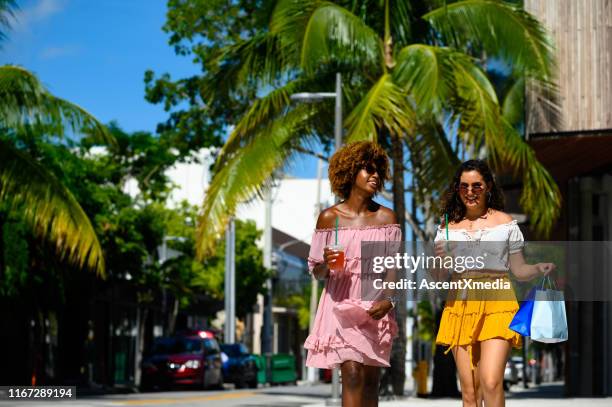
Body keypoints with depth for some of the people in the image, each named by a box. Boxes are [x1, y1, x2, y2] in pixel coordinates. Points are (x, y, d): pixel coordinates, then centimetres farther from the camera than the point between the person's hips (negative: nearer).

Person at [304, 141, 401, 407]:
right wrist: (325, 265, -17)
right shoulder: (329, 217, 1)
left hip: (375, 306, 2)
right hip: (341, 305, -2)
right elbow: (316, 272, 6)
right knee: (352, 375, -13)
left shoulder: (386, 218, 5)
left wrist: (389, 300, -11)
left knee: (370, 380, 4)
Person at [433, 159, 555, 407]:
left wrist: (539, 269, -11)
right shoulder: (449, 225, 12)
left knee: (491, 383, -19)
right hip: (460, 304, 3)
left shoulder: (504, 222, 6)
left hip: (496, 303, -3)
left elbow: (519, 271, 9)